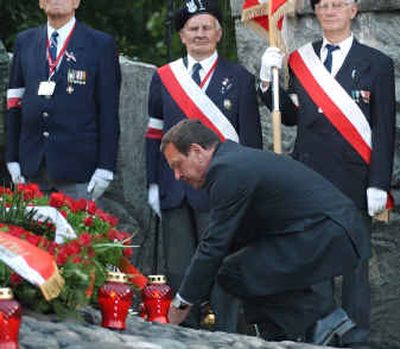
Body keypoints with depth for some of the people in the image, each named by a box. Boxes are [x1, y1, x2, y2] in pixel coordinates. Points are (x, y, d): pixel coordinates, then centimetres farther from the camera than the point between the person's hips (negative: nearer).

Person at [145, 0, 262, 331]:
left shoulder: (240, 79, 3)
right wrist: (154, 184, 5)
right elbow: (155, 135, 12)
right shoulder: (164, 77, 11)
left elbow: (251, 141, 2)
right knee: (178, 271, 6)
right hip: (174, 191, 3)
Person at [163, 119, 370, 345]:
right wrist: (190, 296, 24)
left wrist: (184, 302, -2)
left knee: (234, 272, -11)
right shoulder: (238, 159, 19)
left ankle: (322, 316, -4)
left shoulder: (227, 171, -13)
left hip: (329, 237, -11)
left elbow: (215, 244, -12)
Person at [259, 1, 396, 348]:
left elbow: (384, 130, -2)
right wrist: (269, 81, -3)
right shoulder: (300, 61, 11)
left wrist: (378, 185, -8)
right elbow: (290, 116, 10)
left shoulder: (376, 64, 1)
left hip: (352, 181, -3)